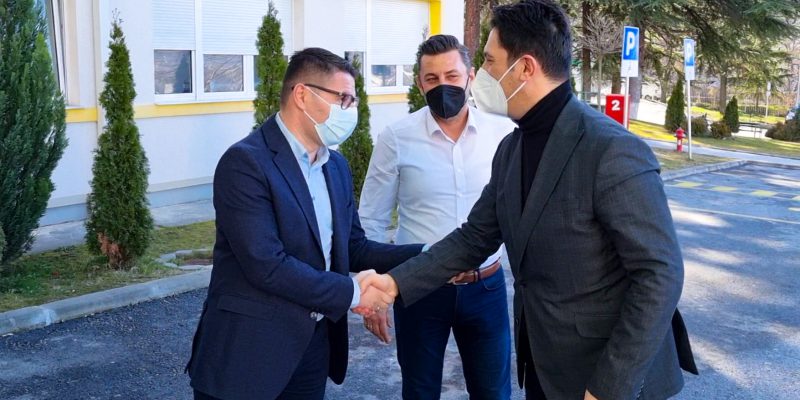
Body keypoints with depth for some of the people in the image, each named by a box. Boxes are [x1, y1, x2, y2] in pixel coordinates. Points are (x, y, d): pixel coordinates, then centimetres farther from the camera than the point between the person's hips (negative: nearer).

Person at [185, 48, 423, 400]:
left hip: (315, 345, 8)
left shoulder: (336, 166, 10)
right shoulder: (246, 162, -17)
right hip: (248, 353, -7)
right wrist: (352, 292, -16)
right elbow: (266, 264, -24)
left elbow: (353, 248, 10)